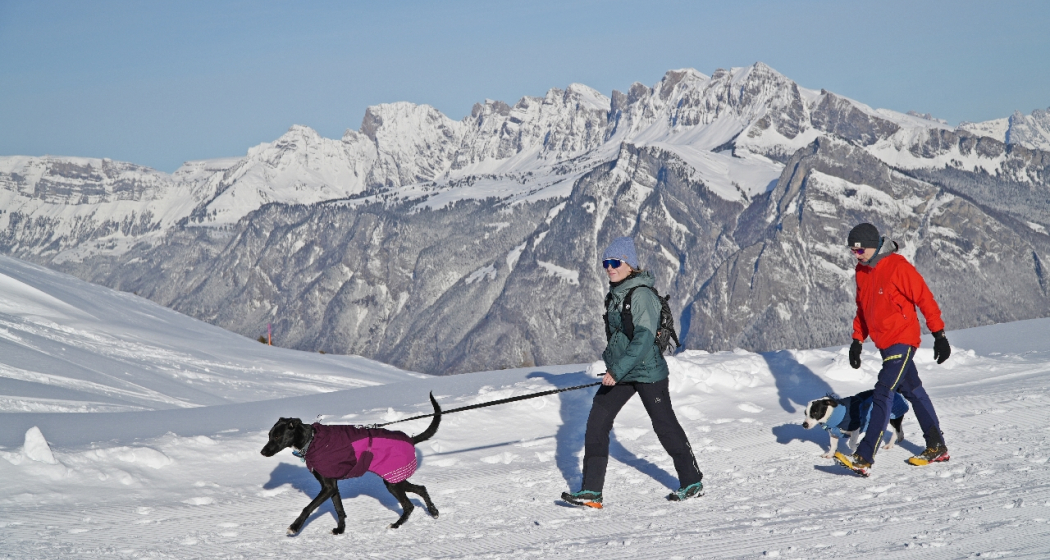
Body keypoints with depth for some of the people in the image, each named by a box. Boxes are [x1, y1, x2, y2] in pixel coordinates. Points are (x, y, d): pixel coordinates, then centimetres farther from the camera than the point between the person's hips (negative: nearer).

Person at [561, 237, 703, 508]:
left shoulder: (642, 295, -18)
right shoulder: (615, 294, 8)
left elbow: (644, 338, -26)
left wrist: (617, 370, -29)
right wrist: (611, 364, 21)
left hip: (647, 372, -8)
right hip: (620, 372, 8)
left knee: (665, 425, 5)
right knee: (596, 423, -3)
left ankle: (692, 483, 23)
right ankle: (591, 491, -1)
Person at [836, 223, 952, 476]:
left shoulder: (897, 266, -16)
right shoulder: (862, 271, 8)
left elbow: (925, 299, -13)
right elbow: (862, 308, 19)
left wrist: (939, 335, -13)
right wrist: (857, 340, 13)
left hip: (902, 340, -8)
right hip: (884, 342, 8)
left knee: (883, 394, -14)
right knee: (912, 391, 14)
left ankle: (864, 458, -19)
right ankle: (937, 447, 23)